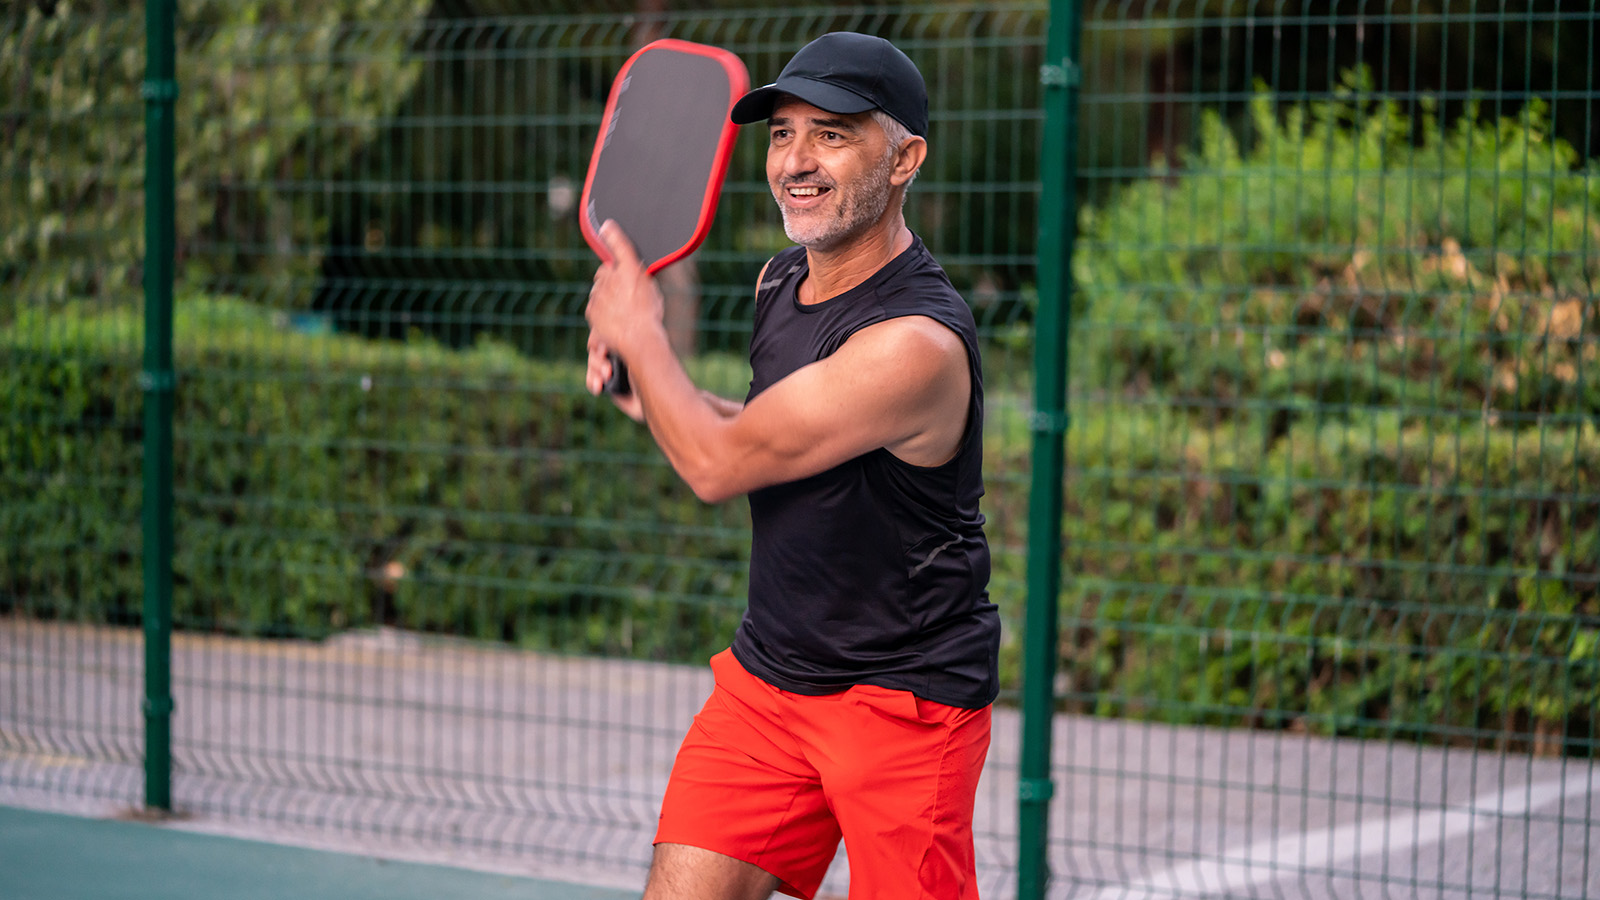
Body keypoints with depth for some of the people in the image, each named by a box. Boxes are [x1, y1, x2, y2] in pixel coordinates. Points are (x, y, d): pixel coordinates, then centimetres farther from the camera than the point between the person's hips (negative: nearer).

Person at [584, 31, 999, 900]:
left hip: (904, 696, -7)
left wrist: (637, 331, -6)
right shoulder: (779, 281, 4)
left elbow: (717, 466, -21)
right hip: (766, 675, 7)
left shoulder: (917, 342, -25)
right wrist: (646, 384, 4)